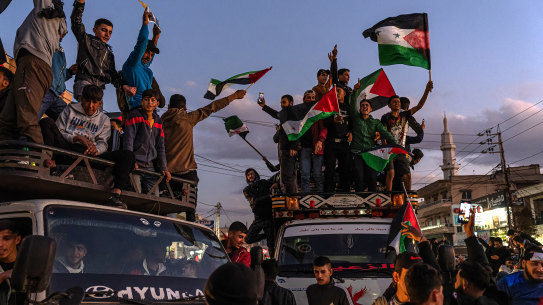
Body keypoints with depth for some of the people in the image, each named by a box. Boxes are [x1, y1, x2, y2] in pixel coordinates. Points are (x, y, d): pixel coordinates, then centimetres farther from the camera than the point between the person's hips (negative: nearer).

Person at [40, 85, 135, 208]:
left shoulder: (103, 119, 23)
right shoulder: (70, 110, 20)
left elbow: (103, 143, 11)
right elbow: (58, 133, 9)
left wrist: (96, 149, -15)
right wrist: (78, 138, -9)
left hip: (89, 153, 1)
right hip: (67, 149, -1)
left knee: (128, 155, -21)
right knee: (46, 121, -20)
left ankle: (116, 194, -40)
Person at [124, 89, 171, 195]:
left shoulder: (158, 121, 16)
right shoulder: (135, 115, 0)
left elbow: (160, 147, 18)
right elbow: (128, 140, -9)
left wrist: (164, 168, 10)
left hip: (150, 166, 5)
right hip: (135, 165, -5)